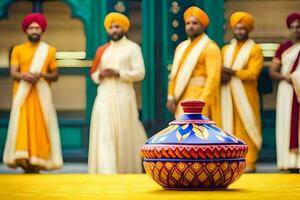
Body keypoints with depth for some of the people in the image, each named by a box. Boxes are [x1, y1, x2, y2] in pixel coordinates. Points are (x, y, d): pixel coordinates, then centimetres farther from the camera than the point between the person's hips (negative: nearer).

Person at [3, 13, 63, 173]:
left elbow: (55, 75, 8)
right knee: (22, 128, -9)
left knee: (41, 128, -7)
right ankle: (25, 164, -8)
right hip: (22, 96, 0)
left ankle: (37, 164, -6)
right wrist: (24, 76, -21)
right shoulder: (17, 50, 10)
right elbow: (13, 73, 1)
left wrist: (41, 75, -13)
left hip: (41, 95, 0)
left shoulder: (49, 50, 10)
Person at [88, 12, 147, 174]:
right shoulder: (102, 50, 14)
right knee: (104, 134, -9)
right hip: (104, 96, 3)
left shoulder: (132, 48, 1)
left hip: (123, 96, -3)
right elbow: (94, 75, 19)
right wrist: (101, 75, -5)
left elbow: (140, 73, -6)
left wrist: (118, 73, -16)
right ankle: (106, 173, -14)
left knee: (124, 134, 2)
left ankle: (126, 171, 18)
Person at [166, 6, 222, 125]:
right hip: (182, 100, 8)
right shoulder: (181, 47, 17)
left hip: (199, 98, -8)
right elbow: (174, 74, 16)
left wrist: (202, 102, -22)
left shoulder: (210, 48, -7)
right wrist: (171, 97, 6)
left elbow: (213, 78, -16)